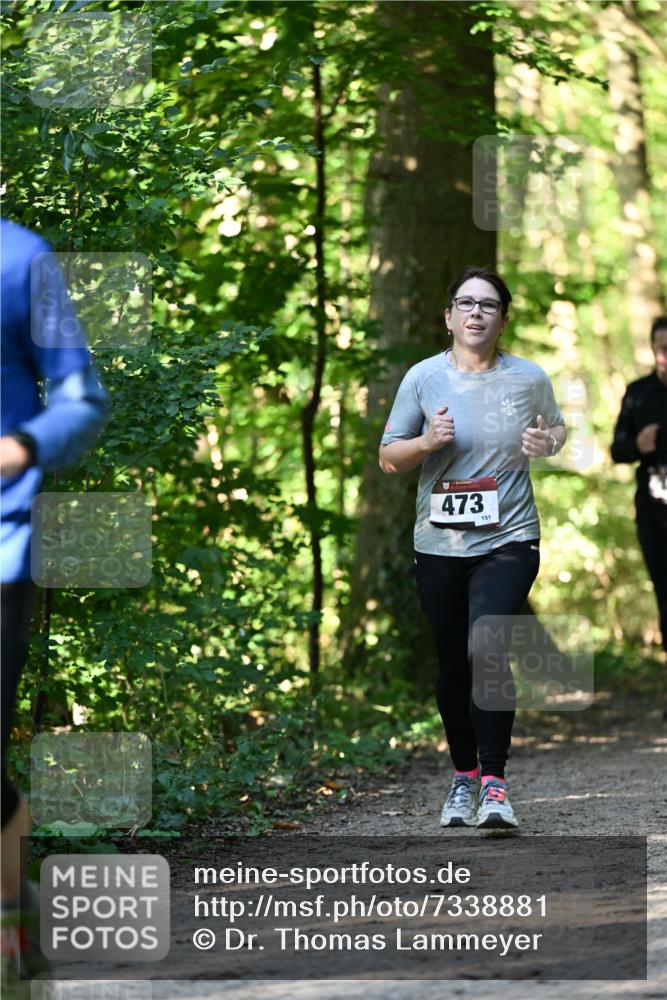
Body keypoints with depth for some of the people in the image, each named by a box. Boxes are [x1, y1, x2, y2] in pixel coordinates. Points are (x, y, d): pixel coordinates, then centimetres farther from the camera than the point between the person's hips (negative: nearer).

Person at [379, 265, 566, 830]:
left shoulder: (529, 379, 2)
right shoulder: (424, 379, 1)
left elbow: (558, 428, 20)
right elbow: (388, 459, 6)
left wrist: (547, 443, -4)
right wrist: (427, 442, -14)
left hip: (508, 542, -2)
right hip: (439, 546, 2)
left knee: (486, 649, -21)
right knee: (453, 666, 9)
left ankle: (494, 783, -16)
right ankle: (464, 776, 29)